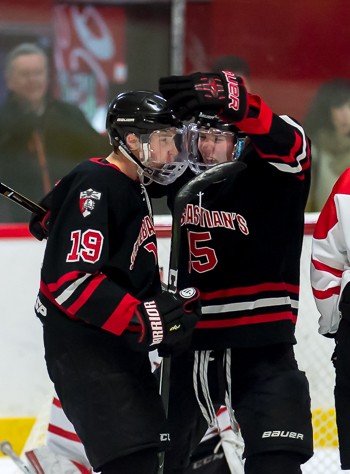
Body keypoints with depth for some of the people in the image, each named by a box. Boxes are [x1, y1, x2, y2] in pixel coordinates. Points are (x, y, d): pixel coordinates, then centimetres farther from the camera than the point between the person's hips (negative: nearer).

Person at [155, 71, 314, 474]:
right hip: (194, 341, 6)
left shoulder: (269, 176, -12)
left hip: (262, 347, -6)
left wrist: (232, 102, -51)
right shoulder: (185, 182, 6)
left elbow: (289, 143, -34)